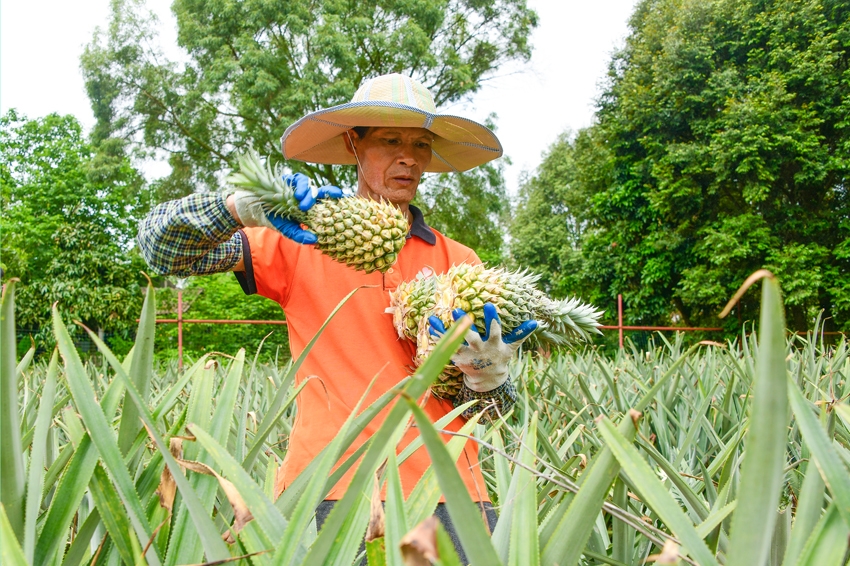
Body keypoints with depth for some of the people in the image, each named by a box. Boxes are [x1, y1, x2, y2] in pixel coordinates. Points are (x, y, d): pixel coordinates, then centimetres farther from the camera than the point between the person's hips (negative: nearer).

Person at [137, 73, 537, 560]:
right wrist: (244, 205, -15)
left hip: (445, 489, 3)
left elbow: (487, 409, 11)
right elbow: (161, 245, 2)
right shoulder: (302, 243, 5)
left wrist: (489, 379, -13)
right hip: (328, 487, -2)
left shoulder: (458, 262, 11)